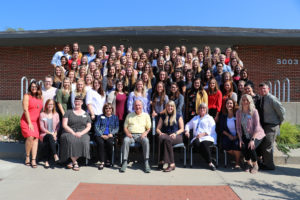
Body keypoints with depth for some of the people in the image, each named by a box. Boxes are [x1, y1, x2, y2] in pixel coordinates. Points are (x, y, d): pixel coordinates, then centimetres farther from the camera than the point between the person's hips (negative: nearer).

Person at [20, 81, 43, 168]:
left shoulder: (40, 97, 13)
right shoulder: (27, 96, 1)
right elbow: (25, 110, -6)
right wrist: (29, 123, -11)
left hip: (36, 121, 4)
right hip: (26, 121, -4)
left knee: (36, 138, -7)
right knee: (30, 137, -18)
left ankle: (33, 160, -5)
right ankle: (27, 157, 3)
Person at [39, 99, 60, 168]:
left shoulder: (56, 114, 9)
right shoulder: (42, 114, 2)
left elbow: (58, 127, 6)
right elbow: (42, 127, -4)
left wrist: (55, 134, -11)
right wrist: (50, 133, -13)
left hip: (53, 135, 2)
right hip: (44, 135, -2)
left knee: (48, 143, -31)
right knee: (50, 137, -36)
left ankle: (47, 161, -26)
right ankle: (55, 155, -44)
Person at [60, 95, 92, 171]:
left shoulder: (86, 114, 16)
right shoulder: (69, 112, 11)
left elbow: (88, 127, 11)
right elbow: (64, 125, 1)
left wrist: (81, 133, -8)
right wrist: (73, 133, -12)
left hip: (82, 133, 1)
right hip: (69, 133, -1)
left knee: (83, 141, -32)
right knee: (70, 141, -34)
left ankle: (73, 161, -15)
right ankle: (75, 163, -18)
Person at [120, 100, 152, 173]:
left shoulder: (146, 115, 16)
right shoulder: (129, 115, 19)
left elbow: (149, 128, 12)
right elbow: (125, 127, 15)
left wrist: (145, 133, -9)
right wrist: (127, 133, -6)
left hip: (141, 135, -1)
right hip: (131, 134, 1)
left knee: (146, 141, -34)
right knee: (125, 140, -33)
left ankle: (146, 163, -30)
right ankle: (124, 162, -27)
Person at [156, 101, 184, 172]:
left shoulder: (178, 116, 14)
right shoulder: (163, 116, 20)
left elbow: (182, 129, 6)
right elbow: (157, 128, 16)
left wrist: (175, 133, -13)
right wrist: (160, 132, -7)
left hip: (176, 136, -2)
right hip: (165, 135, 2)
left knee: (167, 139, -37)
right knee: (161, 138, -35)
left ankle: (171, 164, -35)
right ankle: (161, 161, -36)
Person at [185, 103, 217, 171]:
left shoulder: (210, 118, 16)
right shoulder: (195, 118, 32)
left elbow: (211, 130, 2)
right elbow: (188, 125, 30)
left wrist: (203, 134, -14)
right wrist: (187, 131, 7)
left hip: (207, 138, -3)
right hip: (196, 138, 3)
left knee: (204, 144, -37)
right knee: (196, 143, -34)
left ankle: (210, 162, -28)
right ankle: (209, 162, -28)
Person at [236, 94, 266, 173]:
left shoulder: (254, 111, -12)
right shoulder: (239, 112, 0)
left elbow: (257, 126, -16)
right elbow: (238, 127, 2)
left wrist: (252, 139, -23)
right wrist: (240, 139, -8)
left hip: (257, 135, -3)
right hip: (246, 136, 3)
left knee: (251, 147, -28)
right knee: (243, 147, -24)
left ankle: (255, 165, 2)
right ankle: (248, 163, 5)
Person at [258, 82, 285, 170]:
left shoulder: (272, 99, -16)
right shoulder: (261, 99, 8)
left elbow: (282, 110, -16)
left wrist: (279, 122, -5)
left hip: (272, 126, -8)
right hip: (264, 125, 8)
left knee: (267, 146, -5)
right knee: (263, 145, 14)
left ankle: (269, 165, 10)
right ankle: (265, 163, 28)